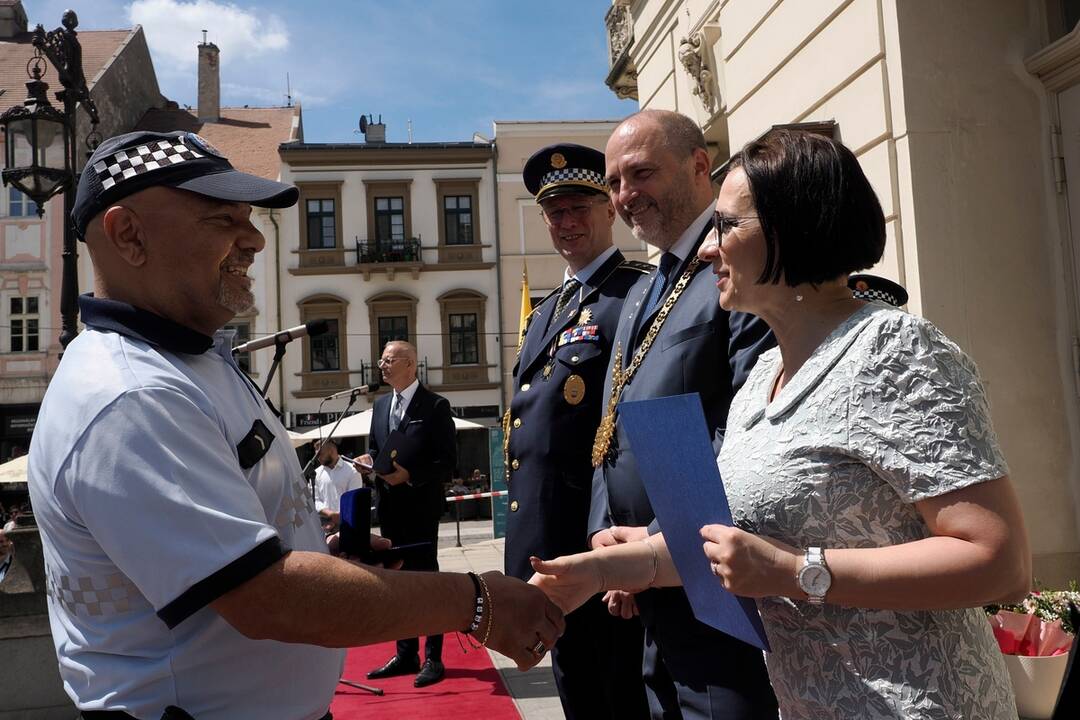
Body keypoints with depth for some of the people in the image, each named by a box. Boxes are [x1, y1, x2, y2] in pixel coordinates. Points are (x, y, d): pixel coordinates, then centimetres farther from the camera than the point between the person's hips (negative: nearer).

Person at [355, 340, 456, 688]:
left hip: (420, 506, -6)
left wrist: (410, 475, -21)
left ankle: (433, 658, 11)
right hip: (389, 506, 7)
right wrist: (369, 460, -3)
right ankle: (406, 654, 24)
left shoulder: (435, 405, -8)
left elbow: (448, 460, -11)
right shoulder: (380, 406, 13)